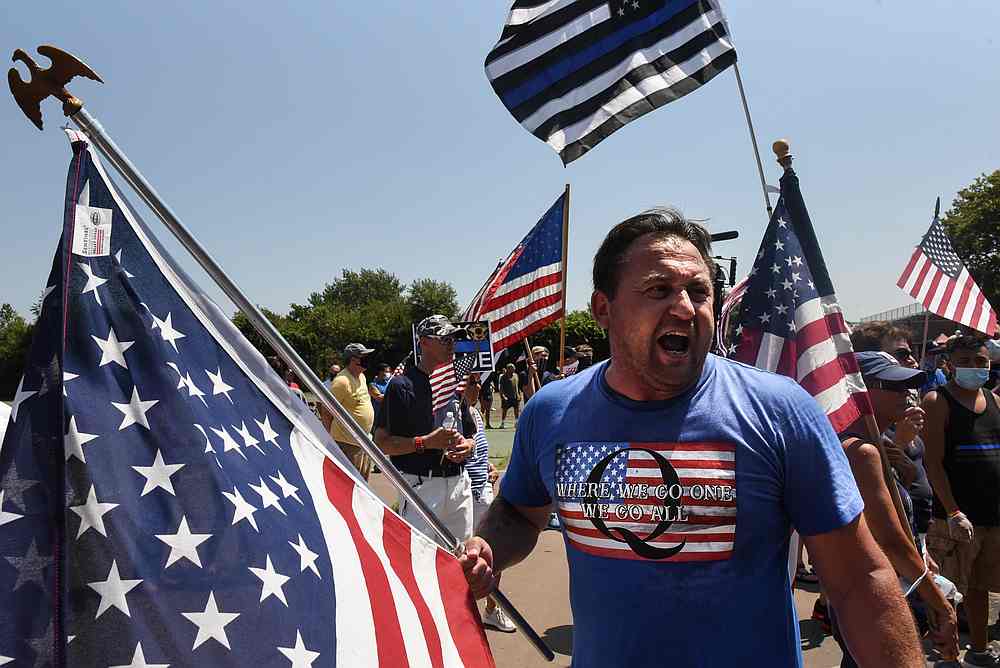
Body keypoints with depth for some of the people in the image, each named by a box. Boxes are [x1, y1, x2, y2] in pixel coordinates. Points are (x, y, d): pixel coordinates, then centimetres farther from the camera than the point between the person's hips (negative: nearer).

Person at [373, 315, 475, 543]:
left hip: (459, 482, 7)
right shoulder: (402, 385, -7)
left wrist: (468, 446, 0)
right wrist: (426, 442, -20)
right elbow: (382, 443, -11)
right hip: (421, 484, -6)